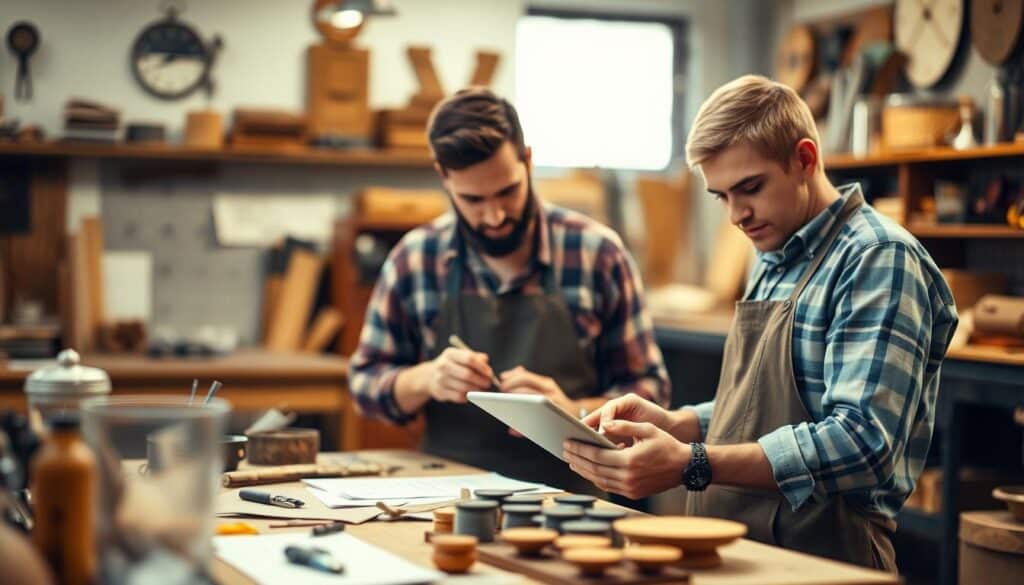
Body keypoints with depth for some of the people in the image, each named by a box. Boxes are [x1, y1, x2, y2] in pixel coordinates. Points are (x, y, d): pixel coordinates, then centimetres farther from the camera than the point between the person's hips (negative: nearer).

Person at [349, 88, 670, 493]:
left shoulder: (598, 254, -2)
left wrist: (574, 413, -15)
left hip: (569, 495, -1)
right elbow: (366, 383, 11)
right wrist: (425, 379, -10)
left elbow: (648, 388, 4)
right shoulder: (415, 259, 2)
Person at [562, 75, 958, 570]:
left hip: (823, 558, -7)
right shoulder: (772, 264, 17)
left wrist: (692, 465, -25)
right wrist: (674, 424, 8)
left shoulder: (879, 259, -9)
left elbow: (862, 441, -20)